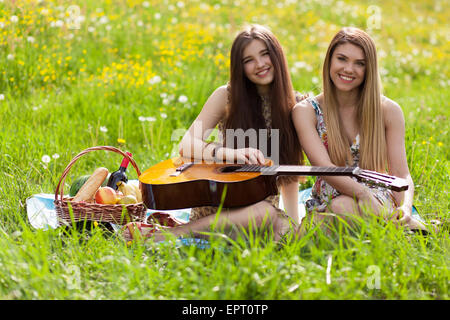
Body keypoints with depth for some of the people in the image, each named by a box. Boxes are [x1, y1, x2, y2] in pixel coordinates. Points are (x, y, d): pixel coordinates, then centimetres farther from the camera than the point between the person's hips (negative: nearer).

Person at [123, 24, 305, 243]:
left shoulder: (297, 106, 5)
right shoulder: (227, 97, 0)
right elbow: (186, 145, -9)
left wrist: (294, 223, 0)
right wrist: (232, 154, -27)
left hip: (263, 202, 2)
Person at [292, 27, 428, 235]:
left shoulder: (388, 111, 2)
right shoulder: (306, 111, 0)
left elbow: (402, 175, 0)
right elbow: (324, 166, -14)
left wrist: (405, 207, -23)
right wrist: (363, 193, -32)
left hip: (378, 200, -2)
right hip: (328, 199, 2)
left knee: (342, 207, -37)